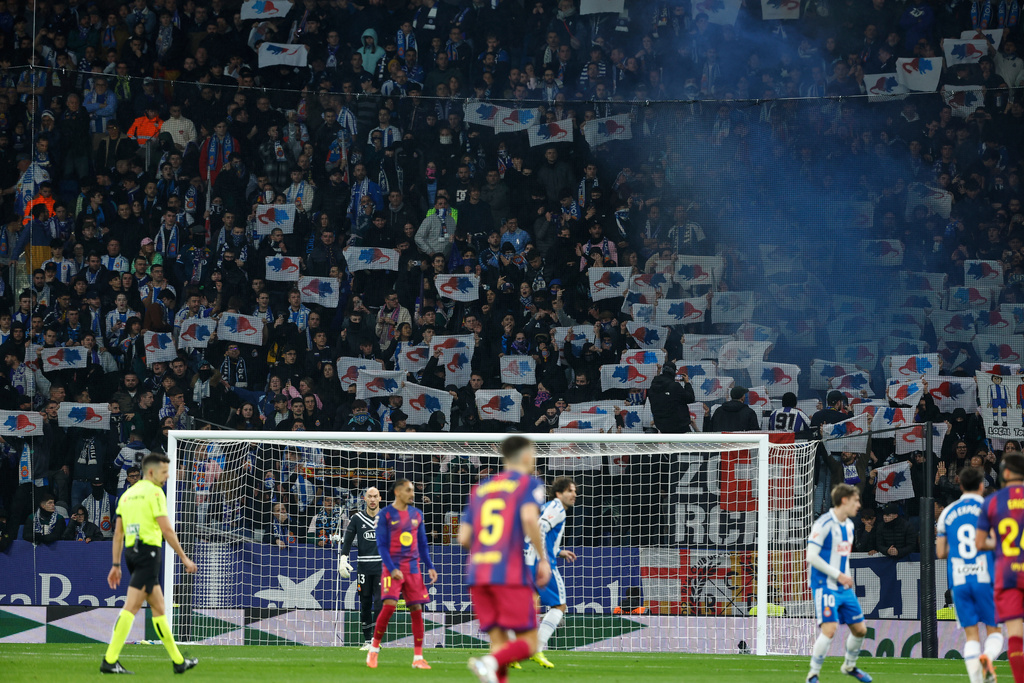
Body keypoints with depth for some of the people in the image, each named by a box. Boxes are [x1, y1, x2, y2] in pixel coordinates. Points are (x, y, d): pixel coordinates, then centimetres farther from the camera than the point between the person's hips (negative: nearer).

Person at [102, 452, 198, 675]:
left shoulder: (128, 494, 17)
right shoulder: (154, 492, -6)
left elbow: (118, 533, 16)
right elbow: (166, 529, -11)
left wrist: (116, 565, 18)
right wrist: (184, 558, -6)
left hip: (131, 552, 9)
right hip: (148, 550, -9)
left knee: (158, 607, 13)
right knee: (131, 607, -11)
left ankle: (178, 661, 18)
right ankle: (110, 661, -16)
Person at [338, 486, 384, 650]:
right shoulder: (357, 518, 6)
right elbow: (348, 540, 3)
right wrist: (343, 558, -10)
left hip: (382, 567, -2)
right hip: (363, 567, 2)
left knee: (380, 602, -11)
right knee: (365, 604, 3)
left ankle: (375, 638, -12)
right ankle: (367, 640, 8)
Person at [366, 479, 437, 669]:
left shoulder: (416, 514, 13)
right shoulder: (386, 514, -2)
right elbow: (381, 545, -5)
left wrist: (430, 567, 8)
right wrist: (392, 569, -15)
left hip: (413, 568, 4)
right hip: (393, 567, -4)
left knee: (417, 609, -1)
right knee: (389, 605, -18)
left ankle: (418, 657, 2)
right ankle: (374, 649, -3)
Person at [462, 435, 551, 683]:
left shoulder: (480, 489, 21)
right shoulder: (529, 483, 4)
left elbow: (464, 538, 15)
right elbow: (529, 518, -16)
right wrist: (543, 559, -9)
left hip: (476, 573, 6)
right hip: (511, 572, -6)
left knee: (499, 641, 6)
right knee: (528, 643, -3)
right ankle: (490, 663, -32)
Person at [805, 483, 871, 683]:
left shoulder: (849, 525, 12)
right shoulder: (824, 524, -15)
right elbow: (812, 556, -18)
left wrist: (847, 577, 11)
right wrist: (838, 575, -17)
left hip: (844, 588, 8)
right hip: (825, 586, -8)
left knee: (860, 629, 10)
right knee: (829, 628, -20)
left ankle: (850, 666, 34)